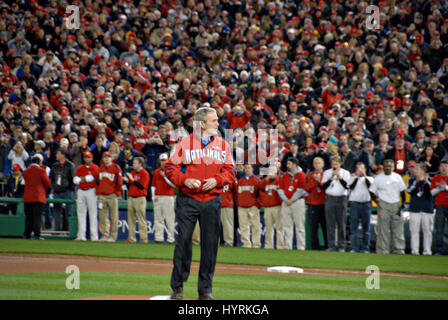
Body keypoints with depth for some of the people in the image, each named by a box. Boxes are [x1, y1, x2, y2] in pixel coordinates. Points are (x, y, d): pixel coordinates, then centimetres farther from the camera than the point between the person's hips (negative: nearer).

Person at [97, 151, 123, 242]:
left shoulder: (116, 168, -4)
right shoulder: (101, 168, 14)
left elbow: (119, 182, -4)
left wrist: (117, 192, -5)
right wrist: (98, 193, 14)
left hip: (112, 195, -6)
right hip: (102, 196, 6)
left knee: (114, 218, -3)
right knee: (103, 217, 5)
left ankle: (113, 236, 0)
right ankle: (105, 235, 11)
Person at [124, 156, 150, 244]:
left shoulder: (145, 174, -6)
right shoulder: (132, 173, 15)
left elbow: (142, 186, -15)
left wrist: (132, 179, -15)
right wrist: (126, 180, -2)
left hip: (140, 199, -7)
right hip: (131, 198, 7)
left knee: (141, 219, -8)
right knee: (131, 219, 6)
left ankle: (144, 238, -7)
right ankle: (131, 238, 9)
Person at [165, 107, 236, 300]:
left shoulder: (223, 145, 11)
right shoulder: (185, 143, 1)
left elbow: (230, 171, 10)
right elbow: (170, 168, 1)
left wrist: (216, 180, -8)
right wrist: (185, 180, -15)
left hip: (212, 200, 3)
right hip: (187, 199, -3)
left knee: (210, 244, 2)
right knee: (183, 240, -5)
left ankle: (205, 288, 11)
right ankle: (177, 286, 5)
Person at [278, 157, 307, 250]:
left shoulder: (301, 175, -2)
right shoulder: (285, 175, 14)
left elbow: (301, 190, -8)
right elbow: (280, 189, 11)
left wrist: (292, 200, -10)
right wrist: (285, 199, -3)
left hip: (298, 202, -5)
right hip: (286, 203, 5)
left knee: (299, 225, -5)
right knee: (287, 225, 5)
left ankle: (301, 247, -4)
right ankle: (287, 246, 8)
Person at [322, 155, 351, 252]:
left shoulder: (345, 173, 7)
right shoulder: (327, 173, 11)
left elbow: (347, 186, -5)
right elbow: (324, 186, 1)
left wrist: (339, 177, -11)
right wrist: (331, 177, -8)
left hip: (341, 199, -1)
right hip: (330, 198, 1)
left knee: (341, 224, -2)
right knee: (330, 224, -2)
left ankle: (341, 246, 2)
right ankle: (331, 246, 1)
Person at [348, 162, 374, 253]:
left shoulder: (369, 178, 12)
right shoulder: (353, 178, 13)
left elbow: (370, 186, -7)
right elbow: (351, 187, -5)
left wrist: (365, 176, -12)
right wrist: (357, 176, -8)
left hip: (366, 204, 0)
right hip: (354, 204, 0)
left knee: (366, 227, 2)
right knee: (354, 227, -4)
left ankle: (365, 248, 5)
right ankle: (354, 247, -3)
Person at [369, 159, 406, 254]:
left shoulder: (397, 177, 11)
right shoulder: (378, 178, 5)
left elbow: (402, 191, 15)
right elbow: (372, 191, 8)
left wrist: (403, 203, 5)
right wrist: (377, 201, -6)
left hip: (396, 204, 2)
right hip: (383, 204, -2)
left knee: (398, 227, -2)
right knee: (384, 228, -4)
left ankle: (398, 248, 1)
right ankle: (384, 249, -3)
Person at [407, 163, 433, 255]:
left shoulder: (429, 180, 5)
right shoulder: (412, 180, 8)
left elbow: (432, 191, -8)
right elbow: (409, 190, -7)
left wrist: (426, 182, -19)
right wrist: (417, 182, -16)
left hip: (427, 208, -1)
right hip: (415, 209, 1)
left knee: (427, 230, -1)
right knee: (414, 230, -3)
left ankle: (427, 250, 4)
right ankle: (414, 250, 0)